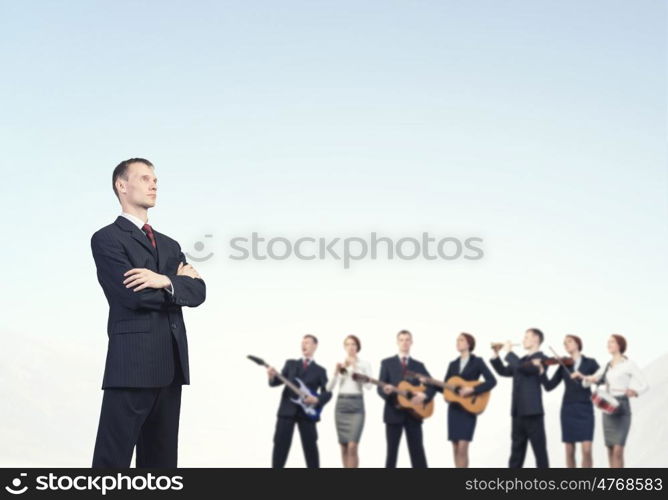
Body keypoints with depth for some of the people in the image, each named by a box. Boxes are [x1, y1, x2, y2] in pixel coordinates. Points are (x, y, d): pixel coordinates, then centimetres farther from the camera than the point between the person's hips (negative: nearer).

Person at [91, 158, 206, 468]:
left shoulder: (170, 245, 22)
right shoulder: (106, 238, 0)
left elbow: (198, 292, 7)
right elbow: (133, 295, -14)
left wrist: (165, 281, -10)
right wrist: (178, 282, 0)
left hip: (171, 365, 7)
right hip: (132, 363, -7)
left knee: (161, 460, 10)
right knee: (113, 459, -6)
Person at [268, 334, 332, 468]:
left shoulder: (320, 370, 12)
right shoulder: (290, 363, 14)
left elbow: (327, 392, 7)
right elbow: (279, 381, 2)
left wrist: (317, 400, -13)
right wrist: (272, 377, -20)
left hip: (307, 412, 0)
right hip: (287, 409, 1)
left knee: (310, 446, 1)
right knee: (280, 444, -2)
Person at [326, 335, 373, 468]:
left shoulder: (364, 364, 3)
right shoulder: (339, 364, 11)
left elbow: (368, 385, -11)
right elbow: (329, 388, 5)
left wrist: (356, 368, -14)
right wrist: (336, 372, -10)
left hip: (356, 404, -3)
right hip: (341, 404, 4)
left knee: (352, 447, -15)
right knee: (344, 447, 5)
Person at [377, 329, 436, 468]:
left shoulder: (418, 365, 12)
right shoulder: (387, 363, 6)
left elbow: (432, 386, 7)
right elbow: (380, 388, -1)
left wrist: (424, 395, -13)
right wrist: (386, 390, -24)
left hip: (414, 413, 2)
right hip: (394, 412, -1)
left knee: (417, 450, 1)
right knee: (392, 450, 2)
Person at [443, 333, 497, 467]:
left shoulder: (477, 362, -1)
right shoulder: (453, 364, 13)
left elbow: (492, 381, -11)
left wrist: (472, 389, -19)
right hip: (454, 408, 5)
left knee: (462, 447, -12)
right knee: (455, 448, 5)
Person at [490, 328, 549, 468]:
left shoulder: (541, 359, -8)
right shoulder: (522, 360, 17)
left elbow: (521, 367, -22)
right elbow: (504, 371, 17)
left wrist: (509, 352, -10)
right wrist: (495, 354, 7)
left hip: (532, 411, -8)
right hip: (518, 411, 8)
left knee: (539, 450, -2)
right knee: (516, 449, 11)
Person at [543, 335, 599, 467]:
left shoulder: (590, 362, 6)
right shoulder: (564, 365, 9)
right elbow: (549, 386, -1)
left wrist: (583, 376, -25)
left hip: (585, 409, -2)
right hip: (568, 409, 2)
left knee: (586, 450, -11)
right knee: (569, 451, 3)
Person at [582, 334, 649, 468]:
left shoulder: (629, 364, -2)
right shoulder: (607, 366, 15)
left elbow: (645, 384, -5)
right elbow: (586, 382, 11)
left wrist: (635, 391, -27)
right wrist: (588, 379, -13)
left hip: (622, 408, -6)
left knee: (618, 450, -15)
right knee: (610, 450, 7)